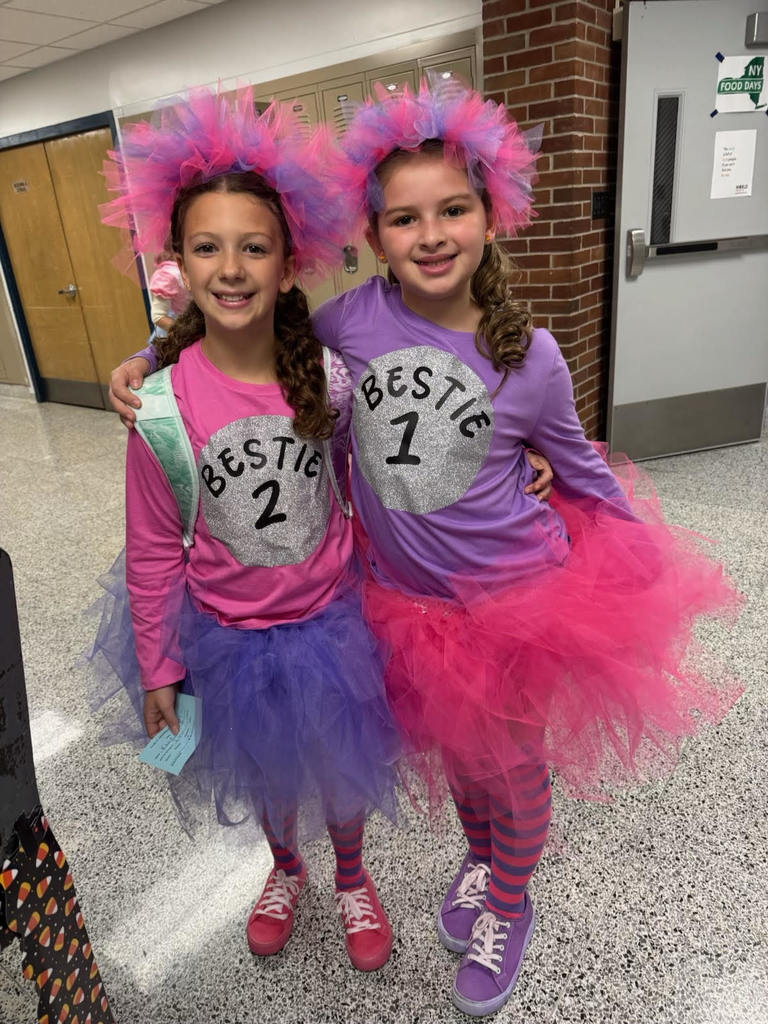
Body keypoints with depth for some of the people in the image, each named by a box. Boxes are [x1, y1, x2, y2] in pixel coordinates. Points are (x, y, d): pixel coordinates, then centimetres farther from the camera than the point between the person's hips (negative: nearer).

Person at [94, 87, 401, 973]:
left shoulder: (331, 374, -16)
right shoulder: (163, 399, -19)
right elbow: (153, 551, -9)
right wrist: (158, 670, -2)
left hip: (331, 616, 1)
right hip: (228, 632, 0)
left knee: (344, 762, 22)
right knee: (264, 768, 25)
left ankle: (352, 880, 56)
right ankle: (285, 868, 60)